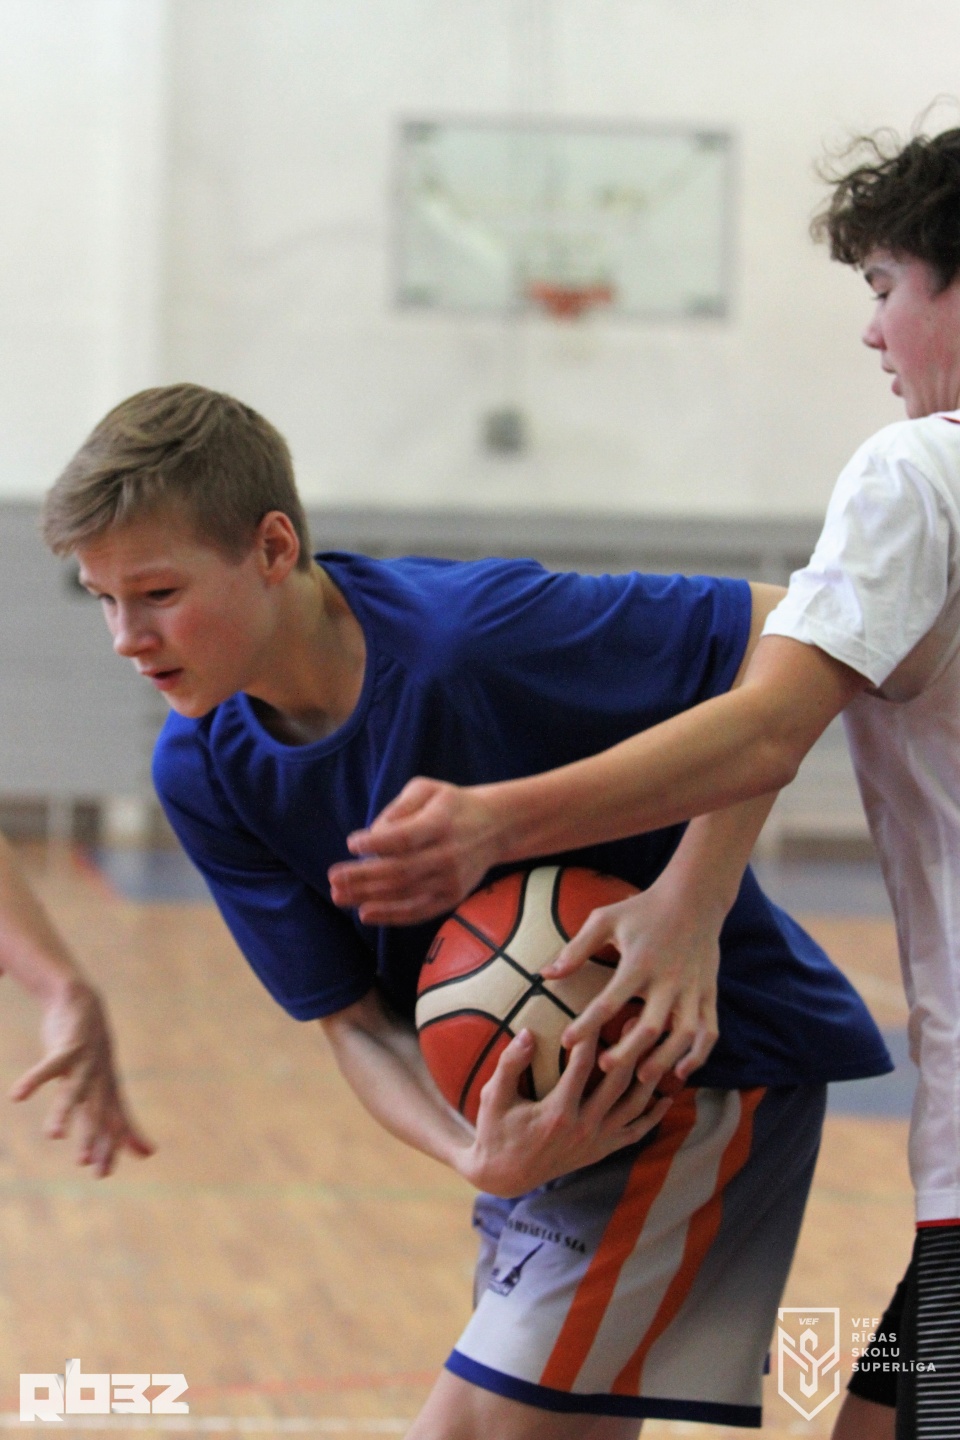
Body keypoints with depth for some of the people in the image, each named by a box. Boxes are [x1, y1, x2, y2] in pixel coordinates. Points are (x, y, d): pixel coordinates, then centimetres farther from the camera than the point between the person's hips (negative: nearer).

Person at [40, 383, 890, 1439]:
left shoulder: (471, 633, -29)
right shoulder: (203, 771, -8)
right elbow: (353, 1021, -7)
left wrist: (687, 907, -31)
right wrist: (480, 1156, -27)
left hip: (710, 1056, -7)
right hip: (541, 1100, 7)